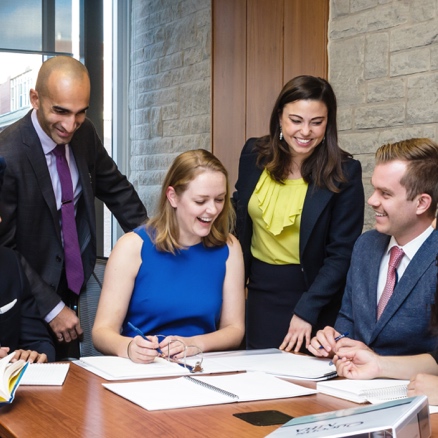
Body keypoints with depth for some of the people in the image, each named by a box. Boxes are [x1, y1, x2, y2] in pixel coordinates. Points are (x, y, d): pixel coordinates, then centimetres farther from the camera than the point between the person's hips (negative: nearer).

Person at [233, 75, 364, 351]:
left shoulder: (344, 172, -15)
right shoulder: (254, 155, -4)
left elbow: (341, 254, -15)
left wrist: (306, 311, -21)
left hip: (313, 292, -3)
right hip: (259, 291, 3)